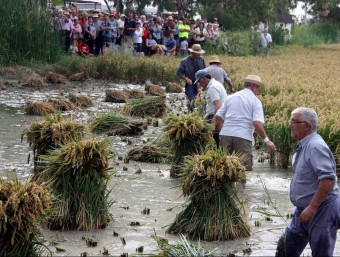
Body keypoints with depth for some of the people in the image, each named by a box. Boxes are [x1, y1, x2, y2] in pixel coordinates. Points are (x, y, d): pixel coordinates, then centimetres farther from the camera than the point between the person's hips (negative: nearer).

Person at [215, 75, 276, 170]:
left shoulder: (230, 97, 15)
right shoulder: (255, 101, 2)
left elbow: (218, 117, 13)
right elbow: (257, 123, -11)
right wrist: (266, 140, -6)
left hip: (226, 134, 5)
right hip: (243, 137, -4)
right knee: (245, 167, -1)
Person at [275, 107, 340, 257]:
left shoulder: (315, 146, -21)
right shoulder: (304, 146, 11)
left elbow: (328, 179, -29)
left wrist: (312, 208, -29)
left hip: (321, 210, -10)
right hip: (304, 210, 10)